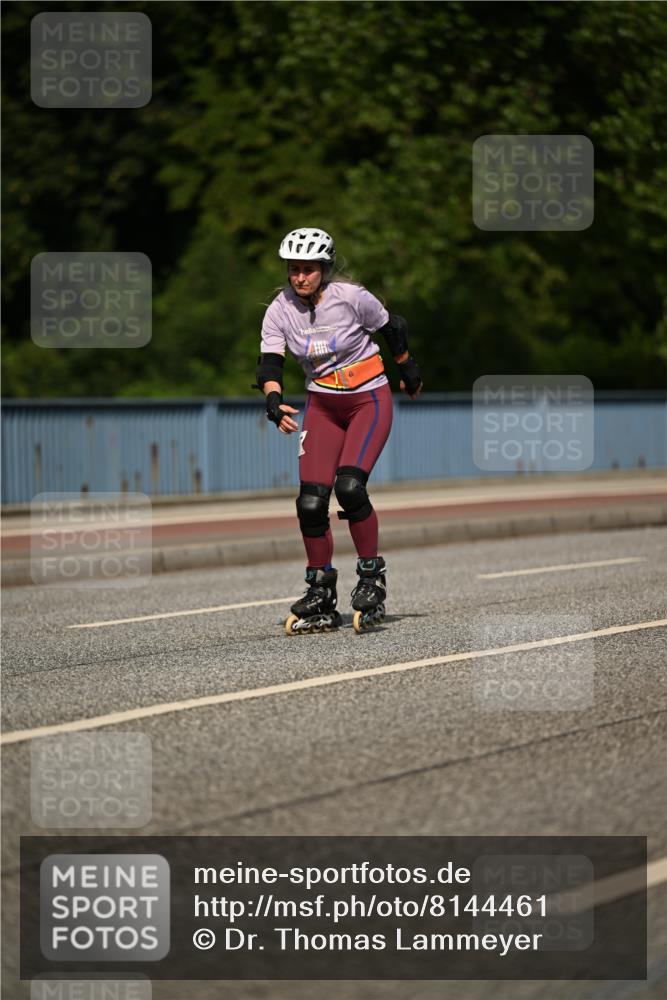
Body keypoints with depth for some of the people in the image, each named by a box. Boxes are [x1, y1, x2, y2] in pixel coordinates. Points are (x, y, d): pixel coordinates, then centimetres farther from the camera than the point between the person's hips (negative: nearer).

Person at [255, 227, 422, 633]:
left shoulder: (350, 298, -17)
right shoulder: (280, 311, -8)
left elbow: (392, 328, 0)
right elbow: (270, 363, -14)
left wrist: (409, 371, 14)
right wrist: (274, 402, -34)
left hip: (370, 401, -4)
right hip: (323, 405, 4)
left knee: (349, 486, -24)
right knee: (311, 501, -7)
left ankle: (373, 578, -6)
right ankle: (322, 600, 6)